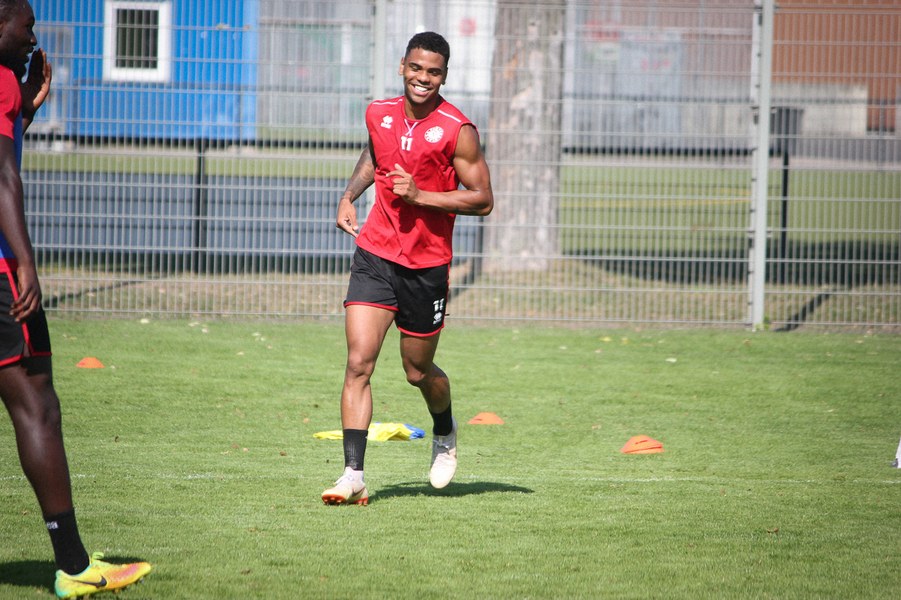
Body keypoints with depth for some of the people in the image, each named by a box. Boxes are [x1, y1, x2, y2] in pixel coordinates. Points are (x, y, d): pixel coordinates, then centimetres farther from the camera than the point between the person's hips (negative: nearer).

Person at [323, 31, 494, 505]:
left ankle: (445, 434, 44)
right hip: (375, 255, 3)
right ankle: (353, 474, -12)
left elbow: (483, 200, -9)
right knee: (358, 363, -11)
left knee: (419, 372, 11)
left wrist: (420, 195, -19)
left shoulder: (457, 131, -11)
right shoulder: (379, 114, 4)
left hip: (427, 265, -3)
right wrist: (349, 195, 12)